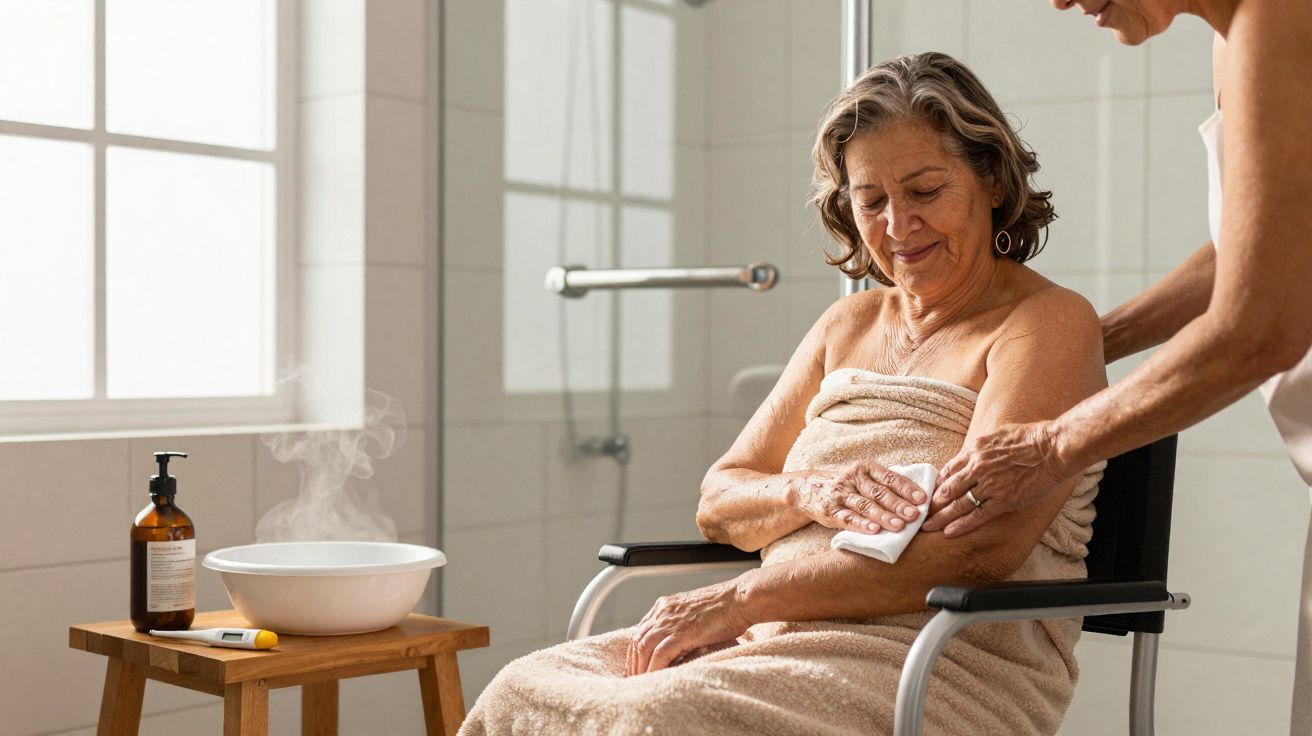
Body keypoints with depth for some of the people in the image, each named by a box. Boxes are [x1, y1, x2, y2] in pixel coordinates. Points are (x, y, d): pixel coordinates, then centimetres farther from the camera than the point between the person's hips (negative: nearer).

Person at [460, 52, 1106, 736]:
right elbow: (717, 504, 14)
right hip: (792, 639, 6)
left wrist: (740, 601, -17)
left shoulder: (1050, 322, -2)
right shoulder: (849, 322, 20)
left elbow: (977, 547, -17)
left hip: (951, 667, -6)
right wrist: (809, 493, -10)